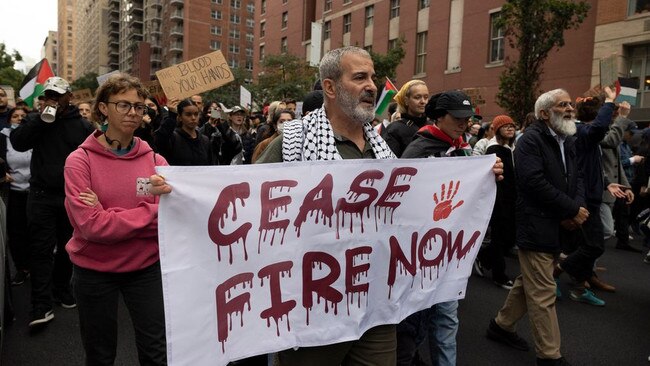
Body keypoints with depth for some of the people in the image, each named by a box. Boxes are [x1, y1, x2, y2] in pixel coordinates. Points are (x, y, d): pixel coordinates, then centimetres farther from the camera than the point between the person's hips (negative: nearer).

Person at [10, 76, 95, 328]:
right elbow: (18, 142, -11)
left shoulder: (83, 125, 1)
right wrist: (42, 118, -17)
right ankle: (41, 305, 0)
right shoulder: (35, 119, 5)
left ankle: (61, 289, 31)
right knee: (41, 250, -2)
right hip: (41, 196, 0)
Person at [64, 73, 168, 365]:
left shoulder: (155, 161, -2)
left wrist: (109, 216, -19)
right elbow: (90, 225, -21)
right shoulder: (80, 160, -10)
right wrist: (152, 213, -19)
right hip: (94, 271, -2)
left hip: (147, 267, 2)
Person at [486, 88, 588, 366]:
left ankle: (502, 325, 35)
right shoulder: (531, 140, -13)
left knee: (529, 283, 19)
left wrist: (577, 209, -9)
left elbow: (577, 177, 11)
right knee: (543, 293, -1)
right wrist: (572, 210, -17)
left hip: (559, 226, 9)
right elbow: (534, 182, -23)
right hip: (537, 226, -9)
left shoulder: (568, 141, 13)